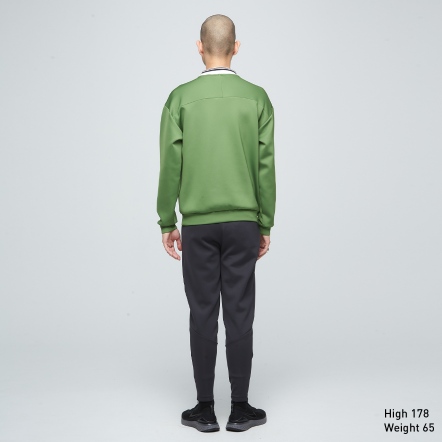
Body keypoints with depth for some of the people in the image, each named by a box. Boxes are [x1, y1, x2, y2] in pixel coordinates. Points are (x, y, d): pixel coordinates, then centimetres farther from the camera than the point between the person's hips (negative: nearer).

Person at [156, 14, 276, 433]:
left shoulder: (181, 98, -3)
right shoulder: (257, 97, 0)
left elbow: (170, 165, -4)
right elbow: (266, 167, -1)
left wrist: (167, 222, 5)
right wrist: (265, 225, 7)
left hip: (198, 224, -1)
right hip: (242, 222, 1)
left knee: (203, 315, 5)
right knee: (239, 314, 5)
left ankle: (205, 409, 13)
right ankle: (240, 408, 13)